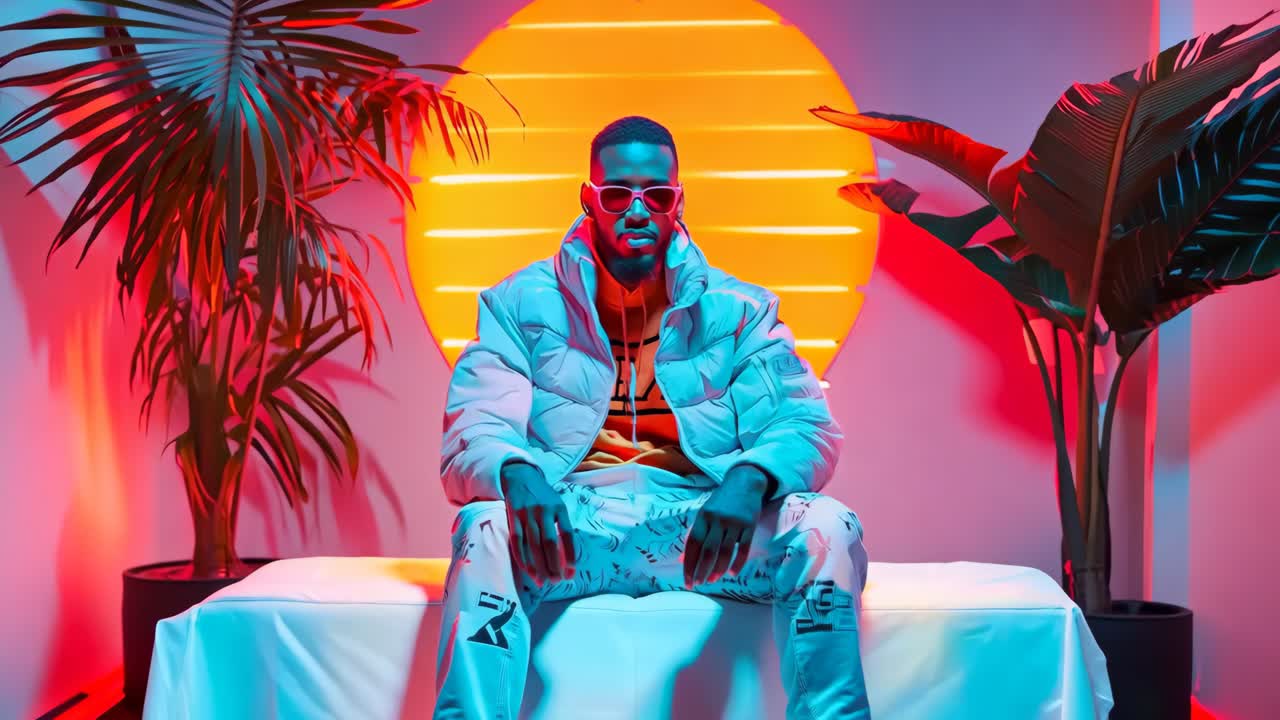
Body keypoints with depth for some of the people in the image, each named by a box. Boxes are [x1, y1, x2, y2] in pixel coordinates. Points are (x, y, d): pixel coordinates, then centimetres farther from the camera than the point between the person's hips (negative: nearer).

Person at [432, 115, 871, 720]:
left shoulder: (737, 311, 9)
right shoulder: (522, 305, 6)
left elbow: (806, 425, 0)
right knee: (485, 532, -34)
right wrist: (516, 473, -30)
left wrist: (750, 478, -24)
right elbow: (472, 432, -4)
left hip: (701, 527, 2)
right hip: (568, 527, -1)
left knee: (828, 529, -26)